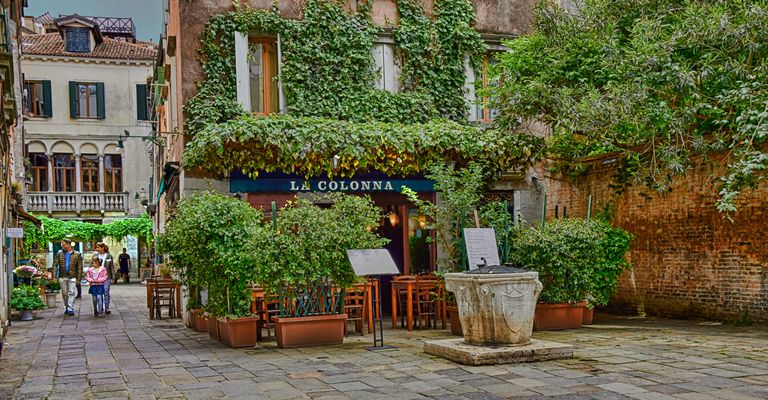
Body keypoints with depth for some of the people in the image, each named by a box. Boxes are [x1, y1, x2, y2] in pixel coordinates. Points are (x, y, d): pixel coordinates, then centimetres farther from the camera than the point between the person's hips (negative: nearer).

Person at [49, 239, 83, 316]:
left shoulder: (77, 254, 2)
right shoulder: (59, 254, 6)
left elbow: (79, 267, 3)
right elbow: (55, 265, 5)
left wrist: (79, 278, -2)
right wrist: (54, 276, -4)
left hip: (72, 277, -3)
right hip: (62, 277, 3)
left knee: (71, 293, -8)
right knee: (64, 293, 9)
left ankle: (70, 309, -10)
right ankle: (66, 307, 22)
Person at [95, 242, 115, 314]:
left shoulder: (109, 256, 1)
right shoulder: (95, 256, 4)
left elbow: (112, 267, 4)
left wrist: (113, 278, 0)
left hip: (107, 277, -2)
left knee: (106, 293, -1)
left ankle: (107, 308, 7)